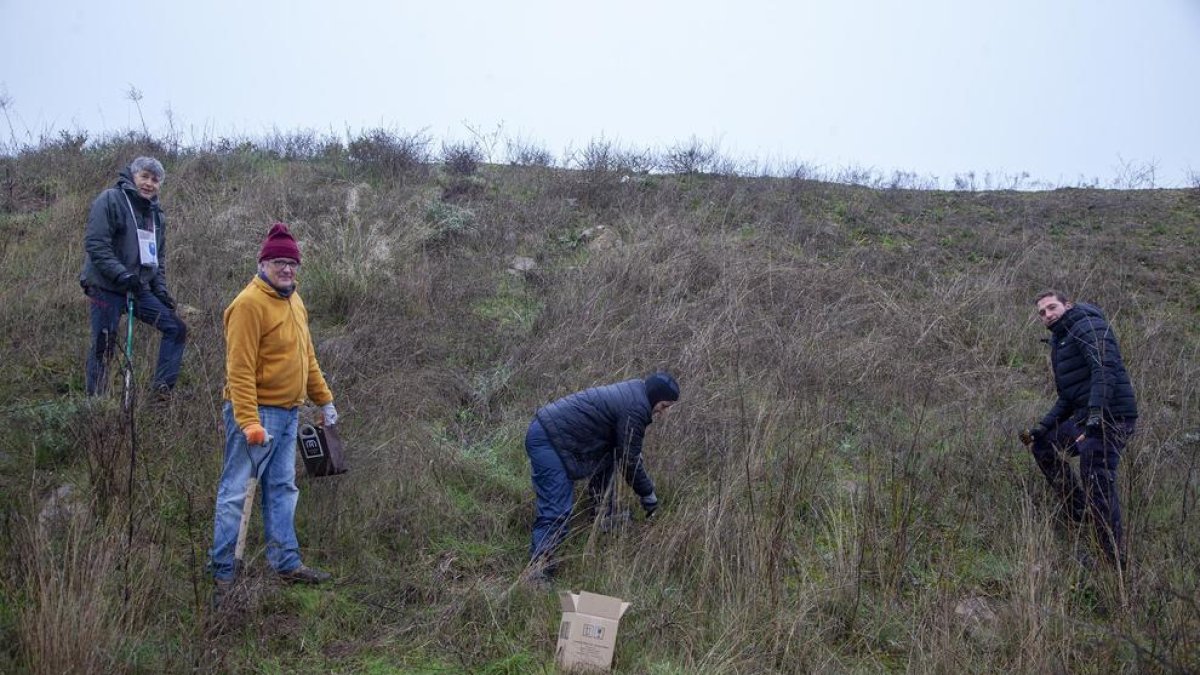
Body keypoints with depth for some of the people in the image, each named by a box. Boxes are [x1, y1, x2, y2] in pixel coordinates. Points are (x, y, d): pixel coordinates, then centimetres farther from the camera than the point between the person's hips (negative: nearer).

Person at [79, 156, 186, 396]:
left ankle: (163, 388, 1)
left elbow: (159, 255, 22)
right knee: (104, 345, -3)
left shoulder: (156, 213, 16)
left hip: (140, 288, 7)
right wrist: (122, 274, -23)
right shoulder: (110, 200, -7)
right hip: (107, 287, -7)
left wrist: (160, 288, 9)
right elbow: (95, 245, -16)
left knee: (176, 329, -3)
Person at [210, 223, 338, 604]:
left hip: (288, 414, 9)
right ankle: (221, 573, 6)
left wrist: (324, 400, 21)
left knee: (283, 490, 14)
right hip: (257, 413, -9)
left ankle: (287, 563, 22)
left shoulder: (293, 301, 13)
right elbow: (240, 368, -20)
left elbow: (306, 357, 22)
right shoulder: (250, 303, -15)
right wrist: (249, 422, -25)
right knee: (235, 493, -2)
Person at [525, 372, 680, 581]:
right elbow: (629, 459, -10)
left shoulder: (632, 393, 16)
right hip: (549, 439, -11)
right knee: (556, 510, -15)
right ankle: (538, 568, -15)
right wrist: (648, 494, 1)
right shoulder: (635, 408, -15)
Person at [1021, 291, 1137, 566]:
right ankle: (1077, 511, 23)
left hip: (1110, 416, -10)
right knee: (1043, 444, 21)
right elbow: (1067, 397, 26)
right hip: (1085, 416, 10)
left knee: (1097, 480, -15)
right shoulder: (1059, 342, 22)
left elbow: (1105, 367, -23)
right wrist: (1042, 427, 17)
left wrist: (1096, 413, -33)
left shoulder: (1088, 325, -7)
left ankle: (1116, 559, -11)